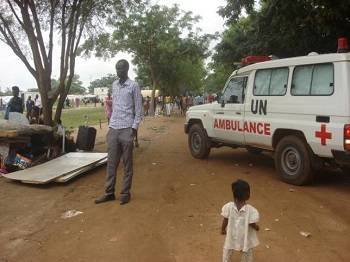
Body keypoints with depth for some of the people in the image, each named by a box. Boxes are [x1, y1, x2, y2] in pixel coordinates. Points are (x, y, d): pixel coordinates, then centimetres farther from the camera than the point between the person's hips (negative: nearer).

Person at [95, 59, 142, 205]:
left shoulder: (133, 86, -4)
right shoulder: (114, 85, 14)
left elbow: (138, 109, -5)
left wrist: (134, 128, -11)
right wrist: (111, 123, 15)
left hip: (126, 129, -6)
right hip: (113, 128, 6)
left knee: (127, 164, 3)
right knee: (111, 162, 8)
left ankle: (125, 193, 11)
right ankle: (109, 192, 16)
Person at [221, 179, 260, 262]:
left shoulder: (228, 207, -22)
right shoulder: (251, 210, -28)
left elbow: (225, 221, -12)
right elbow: (252, 224, -18)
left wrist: (223, 229, 6)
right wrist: (257, 227, 4)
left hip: (232, 237, 2)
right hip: (246, 238, -1)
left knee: (227, 250, 26)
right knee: (247, 253, 23)